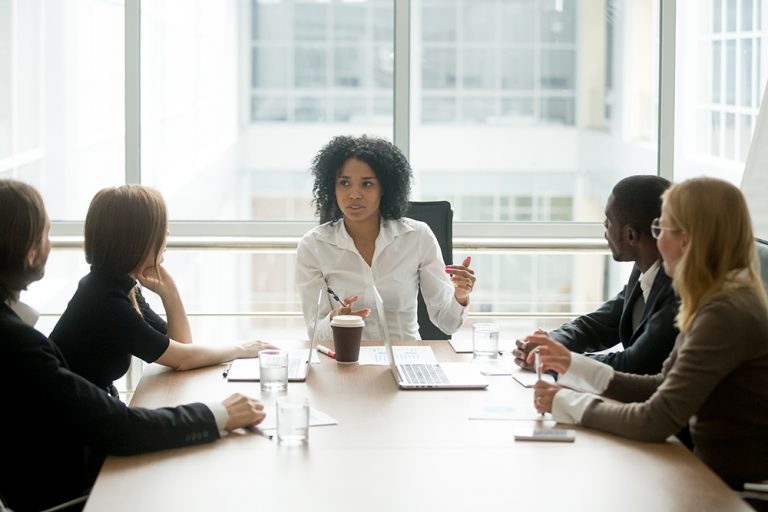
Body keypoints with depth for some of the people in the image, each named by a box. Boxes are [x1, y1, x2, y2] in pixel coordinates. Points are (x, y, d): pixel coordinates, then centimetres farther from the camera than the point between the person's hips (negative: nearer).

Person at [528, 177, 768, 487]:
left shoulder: (725, 316, -23)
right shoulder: (720, 301, 8)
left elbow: (656, 421, -25)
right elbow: (663, 387, 11)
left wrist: (566, 403, -12)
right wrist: (574, 365, 7)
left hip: (739, 489, -8)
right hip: (715, 470, 8)